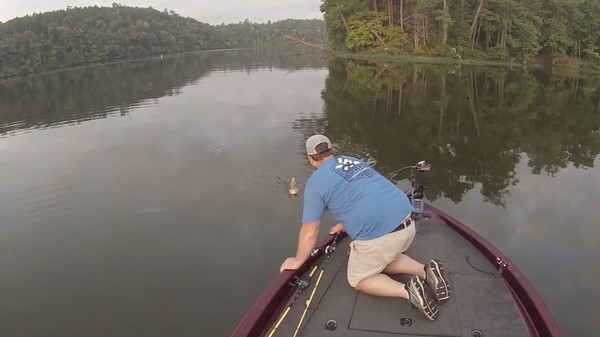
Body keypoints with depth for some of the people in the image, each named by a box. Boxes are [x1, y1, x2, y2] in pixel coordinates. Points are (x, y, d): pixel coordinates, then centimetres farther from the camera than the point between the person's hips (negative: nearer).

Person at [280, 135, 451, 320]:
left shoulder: (315, 182, -1)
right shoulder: (354, 161, 20)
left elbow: (310, 233, 1)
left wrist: (297, 261, 17)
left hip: (380, 236, -7)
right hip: (407, 222, 7)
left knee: (358, 280, 18)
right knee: (383, 259, 33)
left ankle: (406, 290, -4)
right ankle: (426, 271, 10)